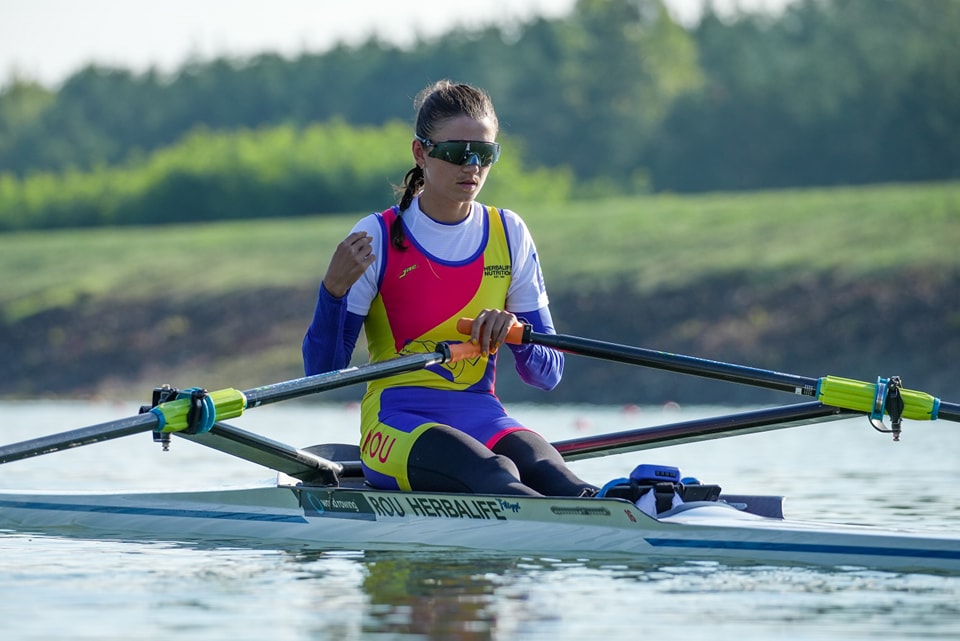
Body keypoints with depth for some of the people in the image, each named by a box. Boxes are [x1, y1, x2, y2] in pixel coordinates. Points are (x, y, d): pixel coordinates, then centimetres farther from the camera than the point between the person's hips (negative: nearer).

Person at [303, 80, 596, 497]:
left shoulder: (510, 236, 10)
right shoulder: (378, 239, -1)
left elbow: (548, 374, 9)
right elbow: (322, 373, -3)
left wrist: (513, 333, -13)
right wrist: (334, 291, -20)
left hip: (480, 414, 4)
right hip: (397, 417, -4)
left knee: (552, 477, -31)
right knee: (495, 478, -36)